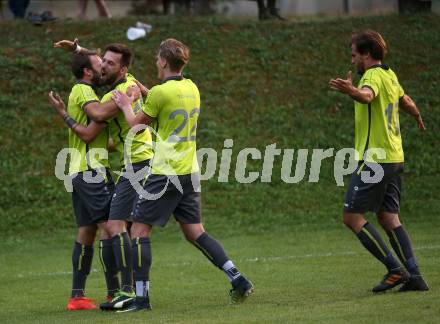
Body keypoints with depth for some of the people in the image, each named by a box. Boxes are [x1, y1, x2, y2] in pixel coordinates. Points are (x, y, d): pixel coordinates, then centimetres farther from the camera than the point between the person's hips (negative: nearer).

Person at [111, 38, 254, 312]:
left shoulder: (160, 92, -14)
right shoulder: (192, 89, 9)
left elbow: (137, 123, 0)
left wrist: (126, 105, 18)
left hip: (165, 174, -7)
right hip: (190, 172, 7)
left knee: (140, 229, 0)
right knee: (194, 231, 12)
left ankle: (142, 296, -3)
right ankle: (238, 280, 3)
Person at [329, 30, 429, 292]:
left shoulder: (373, 75, -12)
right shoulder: (390, 75, 15)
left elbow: (367, 96, -37)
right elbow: (405, 101, 34)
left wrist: (352, 91, -59)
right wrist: (419, 118, 55)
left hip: (374, 159, -9)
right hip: (394, 158, 9)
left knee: (353, 216, -6)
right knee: (389, 218, 8)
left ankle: (395, 269, -11)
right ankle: (414, 276, -1)